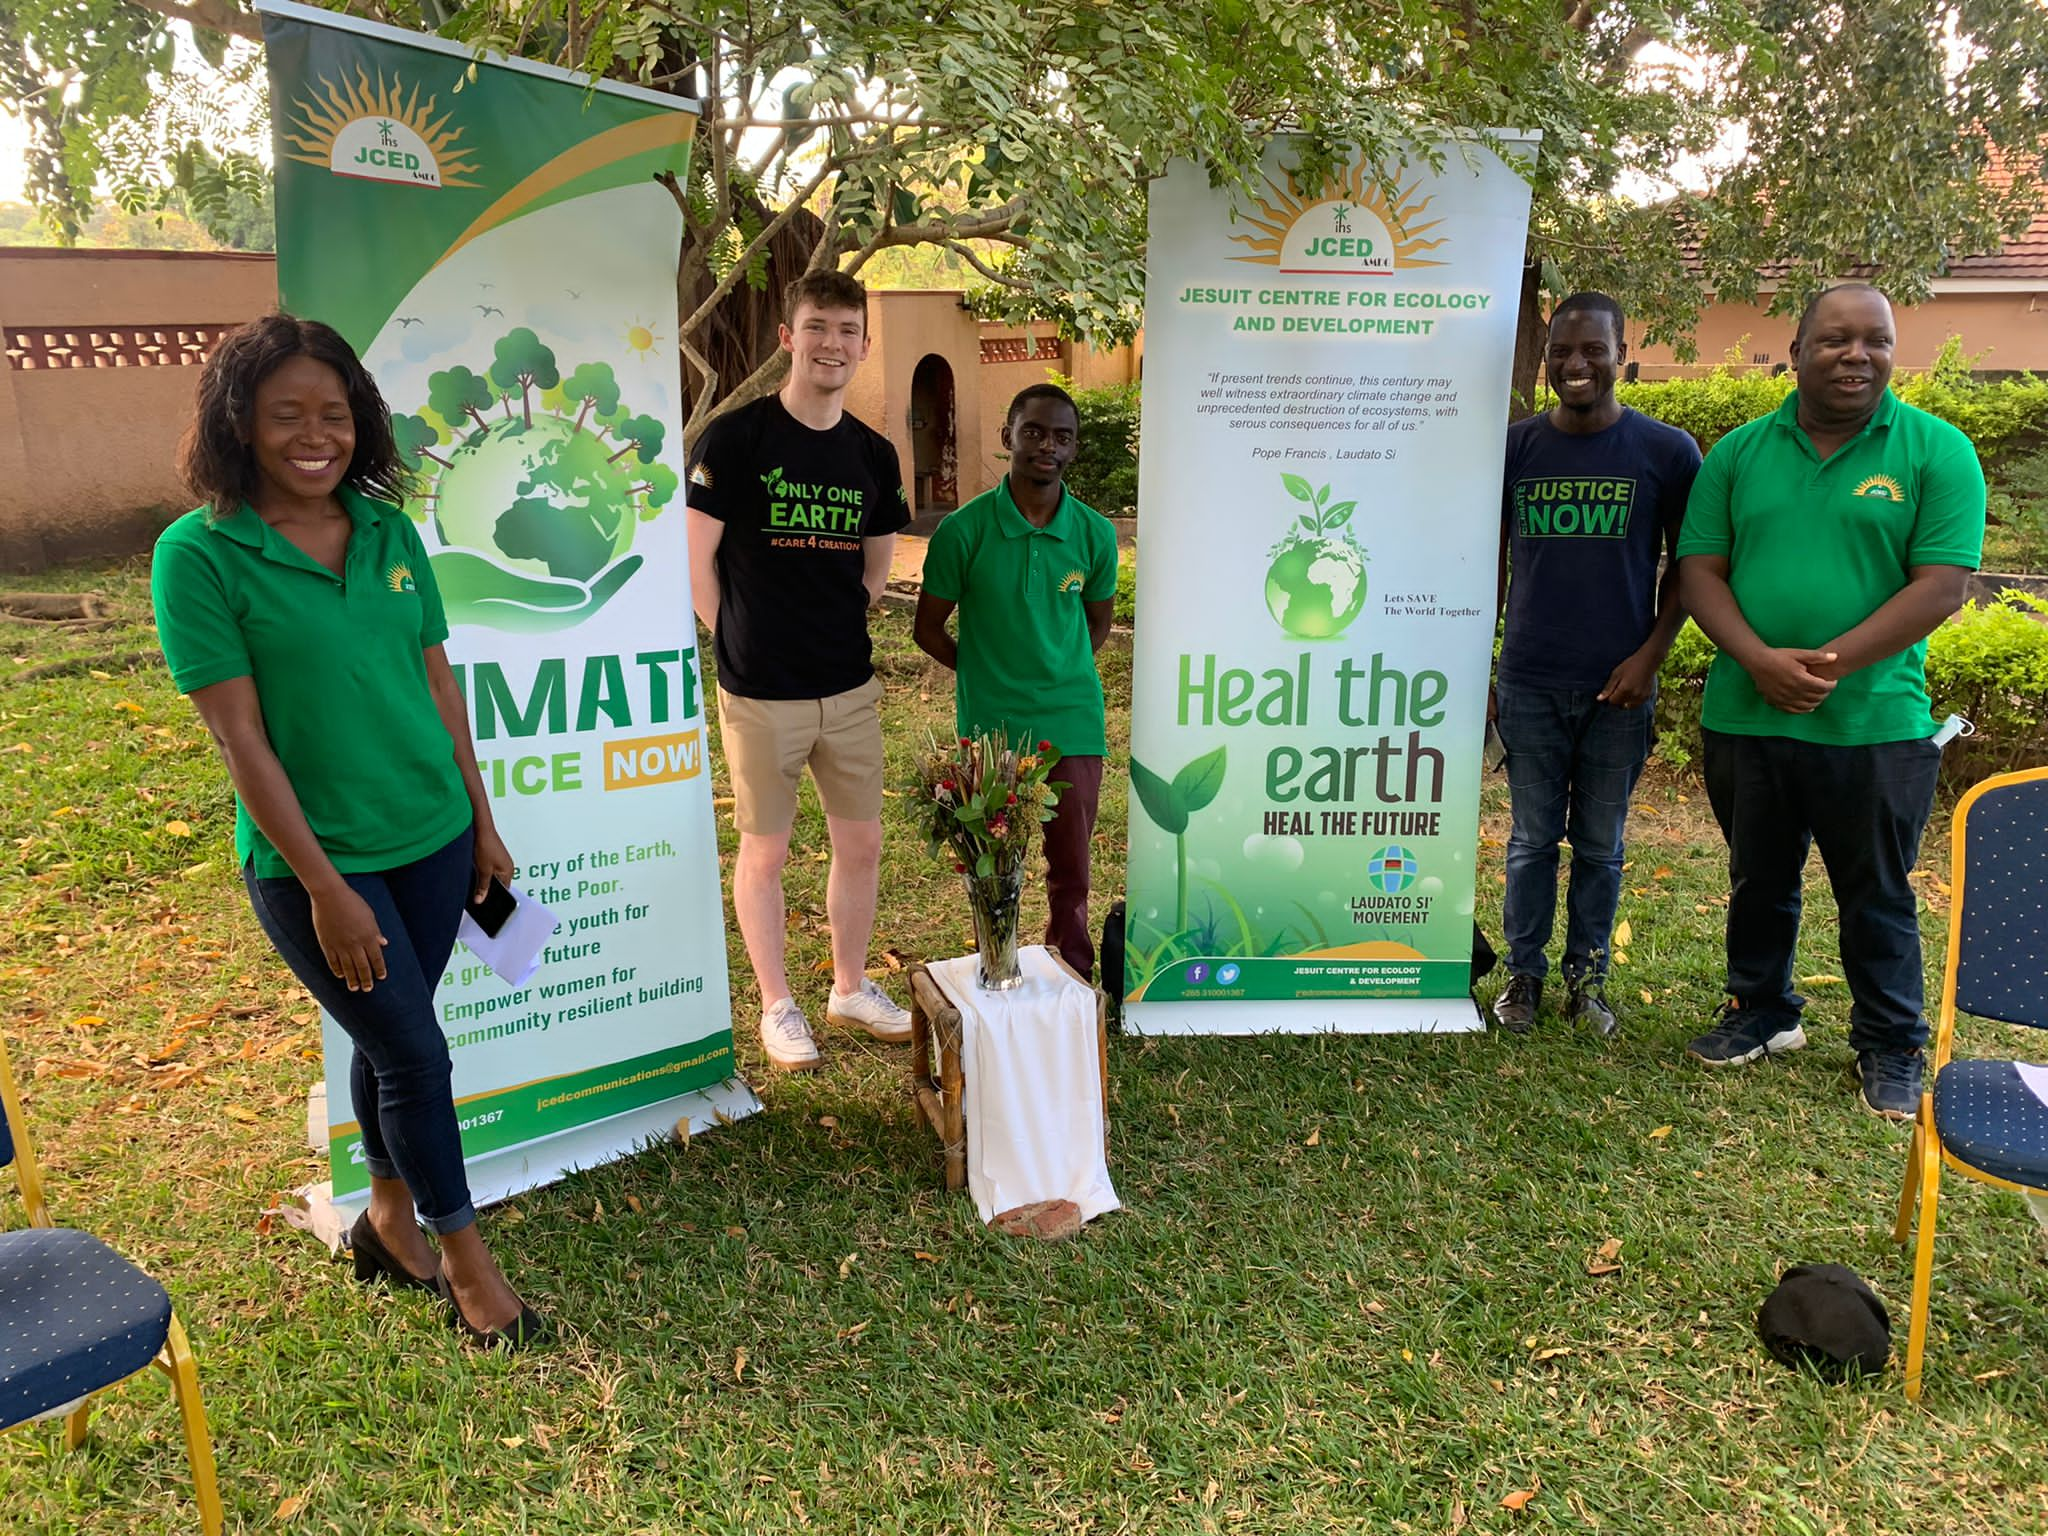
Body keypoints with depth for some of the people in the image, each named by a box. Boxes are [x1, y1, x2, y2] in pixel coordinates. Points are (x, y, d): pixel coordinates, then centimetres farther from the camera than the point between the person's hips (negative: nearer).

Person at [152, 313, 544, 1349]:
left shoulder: (389, 532, 1)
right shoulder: (199, 554, -13)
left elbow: (438, 685, 7)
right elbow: (239, 737, -15)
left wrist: (481, 824, 9)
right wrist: (323, 886, -16)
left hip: (430, 838, 5)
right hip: (311, 859, -4)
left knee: (387, 1038, 19)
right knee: (417, 1053, 3)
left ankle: (389, 1221, 40)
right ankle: (463, 1257, 23)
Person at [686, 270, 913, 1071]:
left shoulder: (873, 455, 5)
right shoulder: (735, 437, -10)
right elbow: (697, 562, -7)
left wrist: (834, 635, 8)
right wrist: (745, 645, -2)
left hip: (850, 688, 5)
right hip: (761, 695, -4)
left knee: (861, 844, 12)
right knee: (765, 852, 8)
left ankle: (851, 988, 32)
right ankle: (778, 1006, 24)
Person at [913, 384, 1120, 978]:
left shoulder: (1095, 532, -2)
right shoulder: (963, 530, -8)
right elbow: (930, 628, 3)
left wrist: (1057, 677, 9)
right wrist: (989, 676, 5)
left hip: (1073, 724, 2)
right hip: (989, 726, -1)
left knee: (1070, 869, 10)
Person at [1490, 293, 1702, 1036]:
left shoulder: (1667, 451, -1)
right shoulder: (1515, 446, 3)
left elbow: (1685, 565, 5)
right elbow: (1490, 562, 8)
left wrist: (1650, 654, -7)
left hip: (1619, 688, -1)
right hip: (1529, 686, 1)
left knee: (1600, 845, 10)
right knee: (1533, 838, 9)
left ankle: (1588, 977, 24)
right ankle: (1523, 973, 23)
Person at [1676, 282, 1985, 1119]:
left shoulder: (1938, 451, -4)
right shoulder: (1740, 451, 4)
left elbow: (1942, 585, -10)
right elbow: (1701, 569, 0)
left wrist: (1832, 663, -19)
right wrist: (1759, 658, -16)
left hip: (1875, 726, -3)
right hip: (1743, 715, 3)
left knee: (1878, 896, 10)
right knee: (1758, 881, 18)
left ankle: (1890, 1048, 27)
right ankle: (1761, 1013, 37)